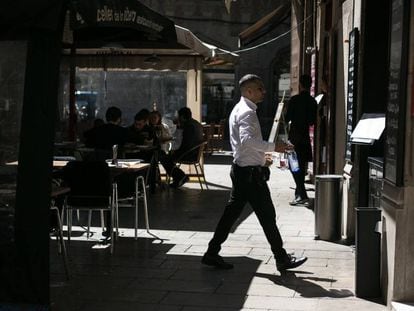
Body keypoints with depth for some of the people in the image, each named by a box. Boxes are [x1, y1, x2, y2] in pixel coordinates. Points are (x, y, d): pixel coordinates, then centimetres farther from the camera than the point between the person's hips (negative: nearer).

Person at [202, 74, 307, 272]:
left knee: (232, 212, 13)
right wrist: (273, 147, -30)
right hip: (250, 173, -10)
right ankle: (282, 259, 10)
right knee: (267, 215, -1)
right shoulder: (247, 112, -16)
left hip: (241, 169, 10)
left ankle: (212, 254, 16)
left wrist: (261, 156, 21)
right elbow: (247, 140, -32)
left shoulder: (238, 110, 16)